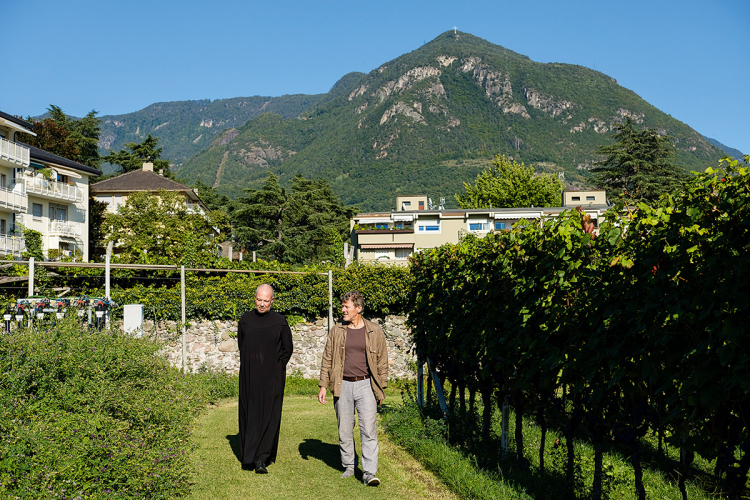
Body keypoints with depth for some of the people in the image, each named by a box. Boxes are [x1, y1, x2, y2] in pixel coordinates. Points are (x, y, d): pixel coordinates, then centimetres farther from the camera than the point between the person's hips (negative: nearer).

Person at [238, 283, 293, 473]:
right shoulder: (245, 320, 4)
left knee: (269, 417, -6)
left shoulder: (280, 322, -4)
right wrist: (252, 365, 9)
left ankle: (262, 459, -3)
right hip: (249, 377, 2)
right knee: (249, 416, 6)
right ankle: (248, 458, 18)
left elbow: (287, 350, 6)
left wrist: (275, 367, 3)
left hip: (272, 378, -2)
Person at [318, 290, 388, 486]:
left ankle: (369, 473, -6)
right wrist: (323, 385, 5)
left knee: (369, 430, -8)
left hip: (366, 385, -2)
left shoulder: (375, 332, 3)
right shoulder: (336, 331, 6)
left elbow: (382, 361, 8)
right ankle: (348, 466, 25)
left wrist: (382, 388, 5)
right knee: (344, 430, 9)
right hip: (343, 386, 2)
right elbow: (327, 359, 10)